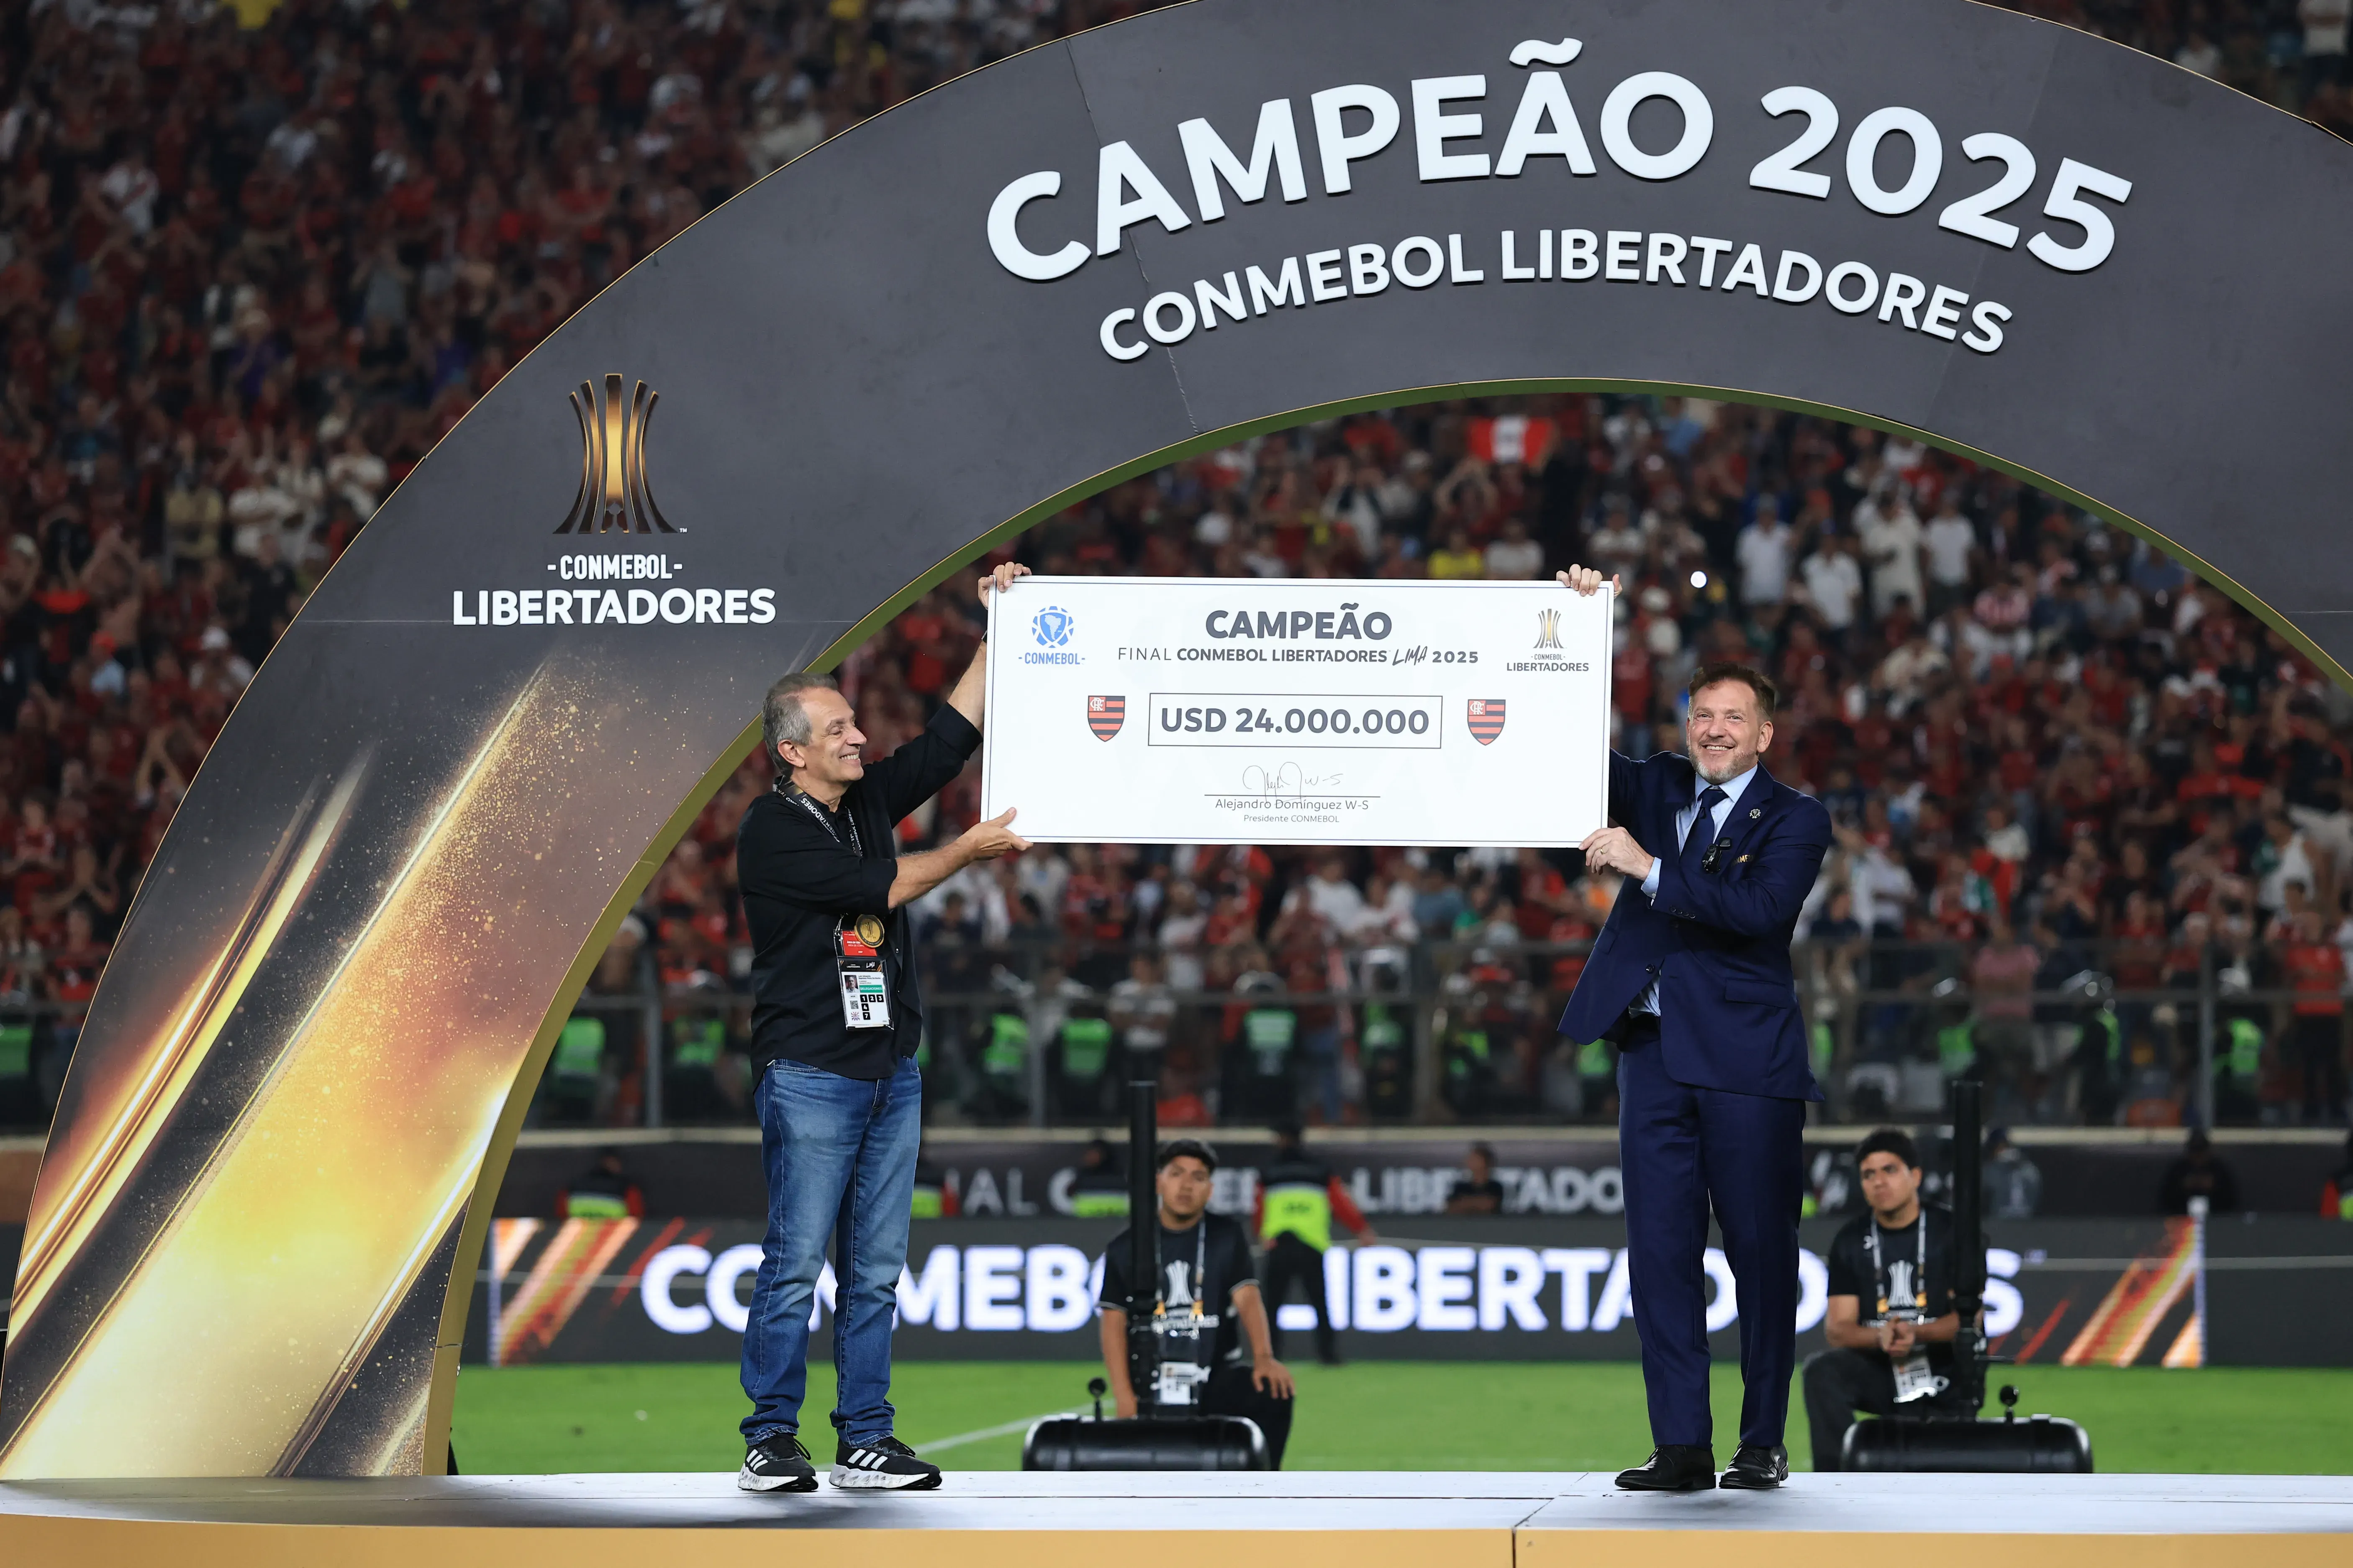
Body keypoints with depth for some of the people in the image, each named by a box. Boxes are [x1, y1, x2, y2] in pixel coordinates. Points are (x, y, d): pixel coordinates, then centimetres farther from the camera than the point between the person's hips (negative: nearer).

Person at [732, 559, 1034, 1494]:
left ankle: (864, 1443, 8)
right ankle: (770, 1443, -1)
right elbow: (881, 886, -14)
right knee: (796, 1267, -6)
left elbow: (951, 738, 15)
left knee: (876, 1270, 6)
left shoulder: (869, 800, 12)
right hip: (810, 1075, -7)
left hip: (890, 1067, 7)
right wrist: (971, 851, -3)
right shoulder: (773, 830, -9)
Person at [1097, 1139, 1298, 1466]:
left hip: (1218, 1380, 0)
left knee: (1275, 1392, -29)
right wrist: (1124, 1396, -10)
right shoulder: (1126, 1248, 6)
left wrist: (1263, 1358, -25)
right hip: (1154, 1387, 0)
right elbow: (1114, 1324, 3)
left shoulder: (1227, 1237, 6)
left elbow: (1247, 1299, -6)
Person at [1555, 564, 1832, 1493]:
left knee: (1761, 1252, 1)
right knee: (1661, 1252, 0)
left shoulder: (1793, 821, 1)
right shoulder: (1655, 791, 15)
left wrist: (1649, 868, -18)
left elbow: (1760, 908, -15)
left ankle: (1764, 1444, 8)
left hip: (1748, 1063, -4)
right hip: (1654, 1052, 4)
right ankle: (1681, 1449, 0)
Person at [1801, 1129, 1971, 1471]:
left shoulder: (1950, 1232, -3)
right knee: (1822, 1369, -29)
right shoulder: (1852, 1240, 3)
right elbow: (1837, 1329, -3)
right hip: (1878, 1374, 1)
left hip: (1943, 1379, -1)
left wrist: (1915, 1333, -29)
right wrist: (1880, 1337, -27)